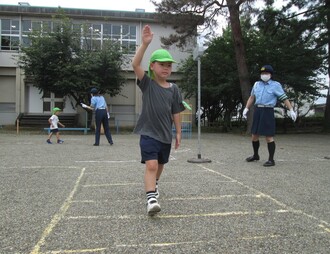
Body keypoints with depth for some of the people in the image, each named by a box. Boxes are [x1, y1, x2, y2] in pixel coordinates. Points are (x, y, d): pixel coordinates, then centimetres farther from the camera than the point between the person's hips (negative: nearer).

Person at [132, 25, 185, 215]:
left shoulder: (174, 89, 1)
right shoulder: (147, 83, -6)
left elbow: (176, 113, 5)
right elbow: (135, 64, -22)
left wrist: (178, 132, 6)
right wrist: (145, 44, -31)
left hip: (166, 134, 4)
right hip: (148, 132, -4)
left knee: (160, 165, 21)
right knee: (151, 165, -18)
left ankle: (154, 185, 48)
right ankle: (151, 198, -17)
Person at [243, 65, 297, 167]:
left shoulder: (275, 85, -4)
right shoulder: (257, 84, 12)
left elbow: (284, 98, -7)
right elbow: (252, 97, 19)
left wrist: (291, 110, -12)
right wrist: (246, 109, 13)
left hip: (268, 112, -6)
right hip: (257, 111, 6)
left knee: (269, 136, -6)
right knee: (254, 135, 11)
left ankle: (271, 160, 3)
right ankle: (256, 155, 31)